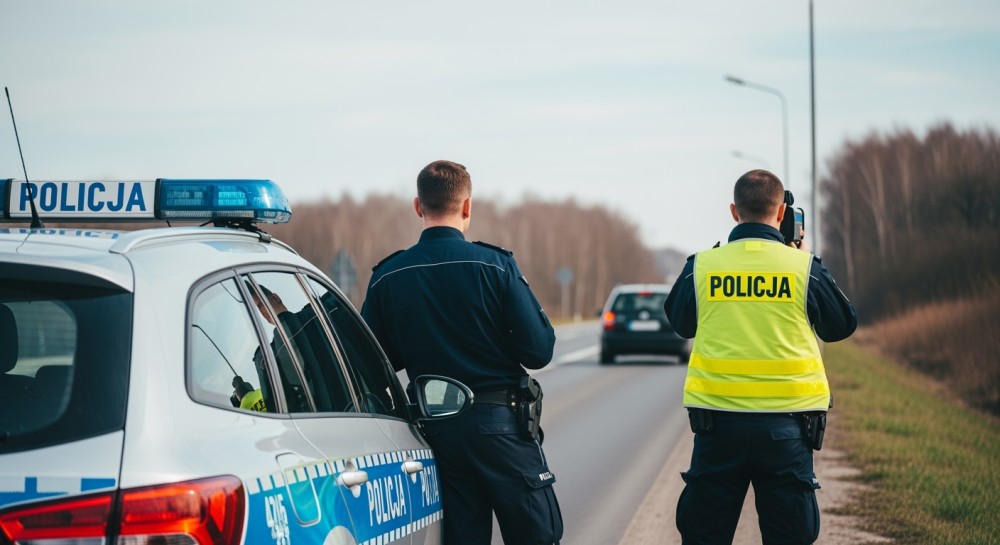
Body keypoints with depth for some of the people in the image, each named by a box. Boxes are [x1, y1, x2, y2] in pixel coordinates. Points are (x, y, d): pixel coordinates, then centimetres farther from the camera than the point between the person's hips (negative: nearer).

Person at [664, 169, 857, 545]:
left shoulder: (702, 266, -1)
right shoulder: (802, 266, -4)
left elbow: (680, 322, 16)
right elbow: (842, 326, 10)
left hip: (718, 420, 1)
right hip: (786, 423, -1)